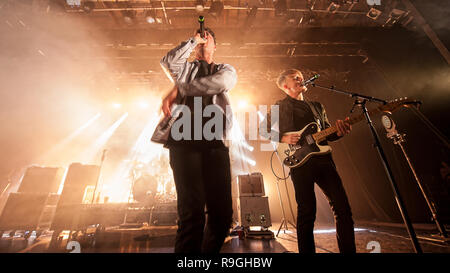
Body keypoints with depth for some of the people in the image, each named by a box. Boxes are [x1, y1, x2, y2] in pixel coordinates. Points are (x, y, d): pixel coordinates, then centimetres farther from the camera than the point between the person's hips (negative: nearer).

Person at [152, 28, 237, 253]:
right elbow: (167, 62, 5)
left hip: (216, 142, 2)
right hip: (184, 139, -1)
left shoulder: (226, 69, 26)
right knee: (192, 211, -12)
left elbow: (222, 82, 1)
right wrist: (193, 39, 16)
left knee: (222, 213, 0)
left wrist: (179, 89, -1)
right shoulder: (185, 67, 27)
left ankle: (210, 250, 22)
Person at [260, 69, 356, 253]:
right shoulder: (280, 106, 9)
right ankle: (307, 250, 14)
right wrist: (283, 138, -9)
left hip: (323, 158, 6)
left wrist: (339, 132, 0)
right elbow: (263, 130, 6)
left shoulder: (317, 106, 26)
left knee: (343, 208, 3)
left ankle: (349, 249, 19)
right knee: (307, 212, -2)